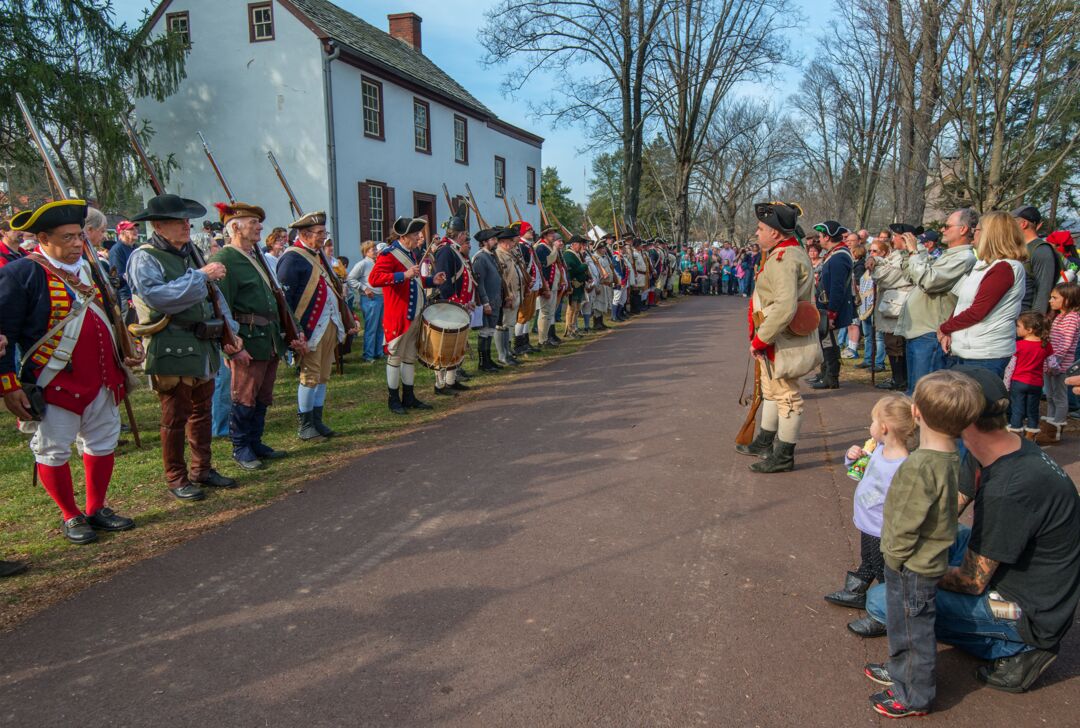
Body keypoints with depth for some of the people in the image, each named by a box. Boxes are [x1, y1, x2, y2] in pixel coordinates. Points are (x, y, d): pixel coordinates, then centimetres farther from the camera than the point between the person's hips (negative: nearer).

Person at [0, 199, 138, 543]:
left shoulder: (87, 268, 11)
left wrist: (120, 356, 17)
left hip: (102, 378, 7)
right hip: (56, 383, -7)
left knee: (103, 442, 15)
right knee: (54, 451, 6)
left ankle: (97, 510, 30)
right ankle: (70, 517, 22)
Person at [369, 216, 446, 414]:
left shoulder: (411, 253, 16)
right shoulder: (389, 254, -12)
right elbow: (374, 278, -24)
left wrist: (431, 280, 11)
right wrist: (404, 275, -30)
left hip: (416, 315, 9)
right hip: (398, 317, -9)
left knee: (410, 357, 13)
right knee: (395, 357, 1)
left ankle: (409, 397, 21)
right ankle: (393, 399, 9)